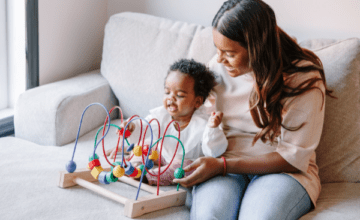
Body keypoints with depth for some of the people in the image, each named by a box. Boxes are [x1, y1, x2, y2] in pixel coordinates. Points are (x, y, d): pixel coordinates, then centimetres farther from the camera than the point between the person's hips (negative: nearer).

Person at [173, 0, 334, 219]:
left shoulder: (304, 78, -9)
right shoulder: (218, 66, 5)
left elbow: (293, 158, -11)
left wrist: (222, 166, -18)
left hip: (282, 171, -2)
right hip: (222, 166, 2)